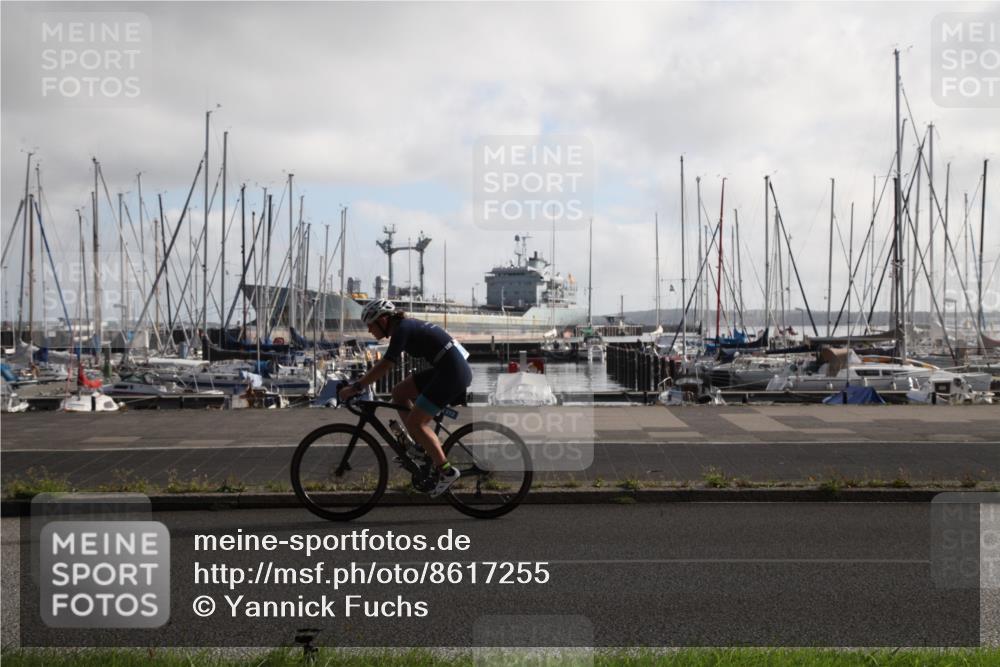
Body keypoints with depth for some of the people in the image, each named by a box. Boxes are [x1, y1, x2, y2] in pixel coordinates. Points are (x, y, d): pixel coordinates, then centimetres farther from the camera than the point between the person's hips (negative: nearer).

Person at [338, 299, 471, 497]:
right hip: (445, 369, 10)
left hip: (453, 373, -10)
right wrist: (360, 383, 20)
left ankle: (446, 471, -2)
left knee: (415, 421, -8)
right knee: (399, 393, 12)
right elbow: (386, 363, 23)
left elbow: (385, 365, -21)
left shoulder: (403, 329, -13)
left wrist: (356, 387, -18)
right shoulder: (405, 326, 15)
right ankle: (422, 447, 15)